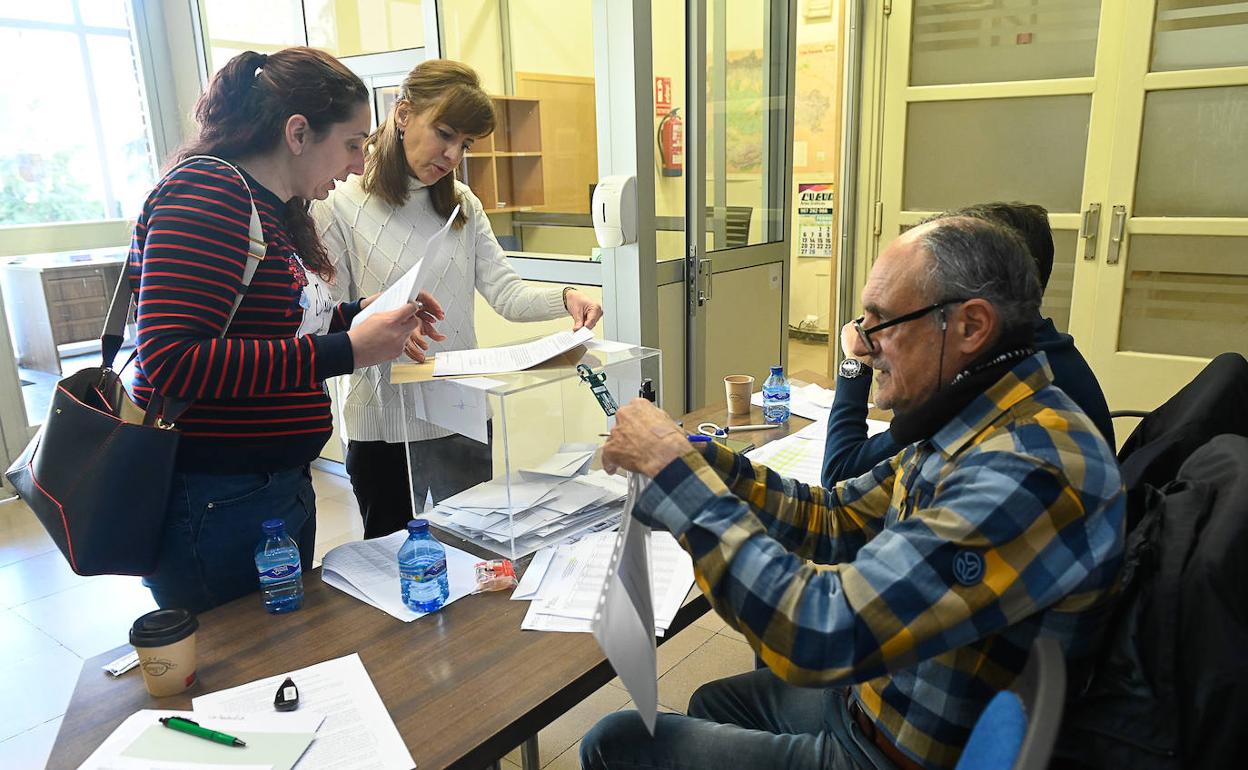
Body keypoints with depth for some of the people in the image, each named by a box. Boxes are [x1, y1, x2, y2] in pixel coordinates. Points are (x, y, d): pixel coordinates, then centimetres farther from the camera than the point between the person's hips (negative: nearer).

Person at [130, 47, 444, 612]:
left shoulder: (275, 208, 11)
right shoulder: (207, 193, -16)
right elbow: (171, 360, -26)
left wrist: (364, 313, 3)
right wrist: (347, 351, -26)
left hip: (282, 488, 9)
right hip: (214, 501, -9)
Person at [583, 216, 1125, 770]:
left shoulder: (1029, 472, -32)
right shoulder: (971, 428, -1)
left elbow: (821, 633, -36)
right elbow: (832, 522, 5)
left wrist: (675, 469, -28)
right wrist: (696, 457, -7)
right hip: (879, 696, 8)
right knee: (713, 701, 27)